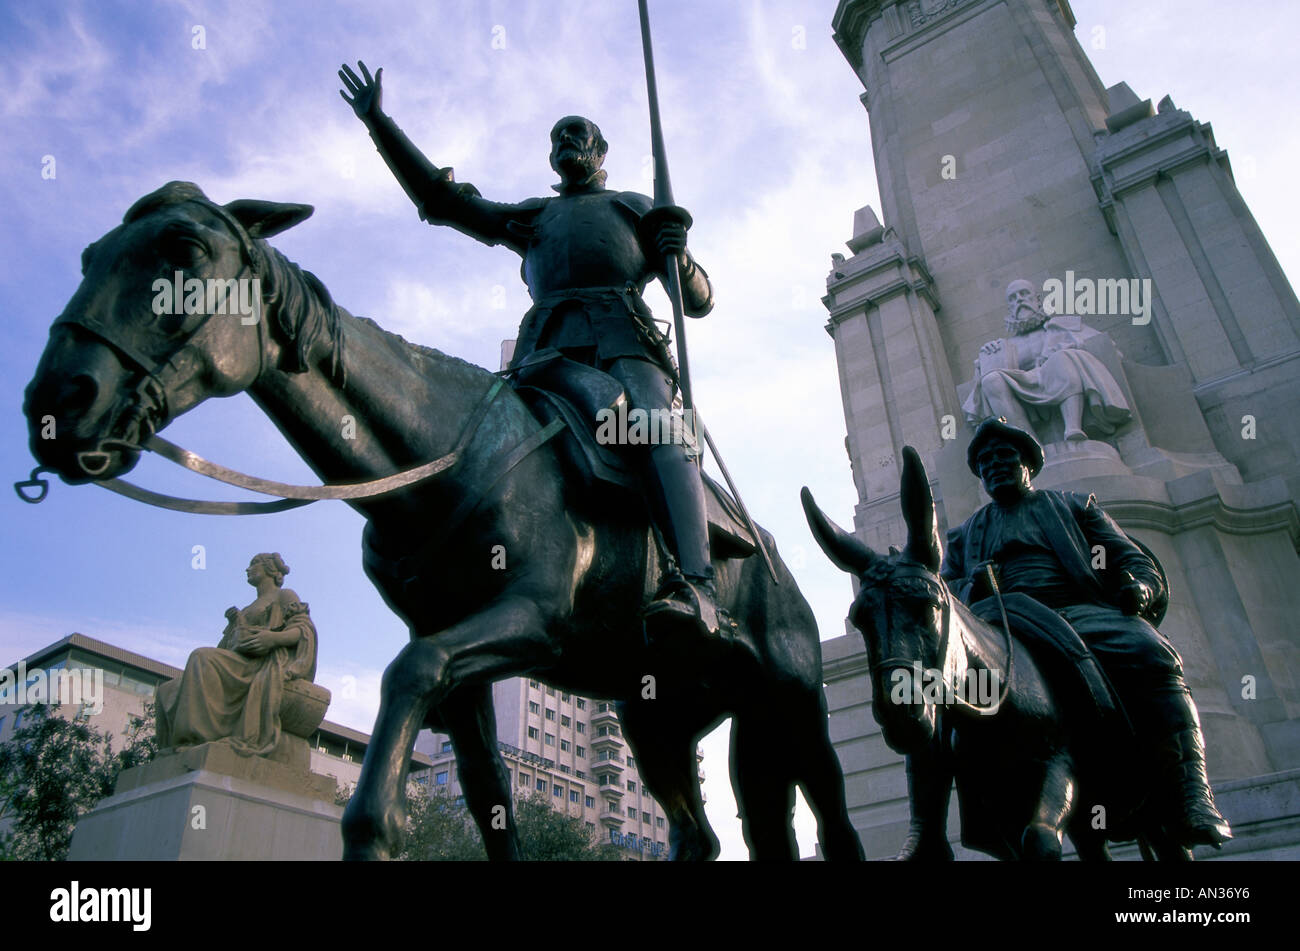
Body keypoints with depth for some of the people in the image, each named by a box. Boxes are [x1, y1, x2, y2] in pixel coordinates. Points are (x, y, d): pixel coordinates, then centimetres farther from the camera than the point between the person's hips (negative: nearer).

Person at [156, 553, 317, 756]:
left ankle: (198, 740, -37)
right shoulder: (251, 607, 33)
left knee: (203, 658, -31)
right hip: (238, 666, 8)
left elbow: (304, 629, -5)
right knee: (168, 692, -5)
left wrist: (274, 638, -21)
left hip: (261, 666, -8)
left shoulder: (284, 596, 10)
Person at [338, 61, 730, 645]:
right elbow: (441, 199, 34)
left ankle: (697, 589, -50)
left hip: (622, 338, -3)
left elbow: (700, 302, 25)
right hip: (546, 344, 4)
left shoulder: (636, 208, 34)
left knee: (654, 424, -33)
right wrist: (377, 123, 32)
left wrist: (679, 256, 2)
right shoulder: (533, 218, 40)